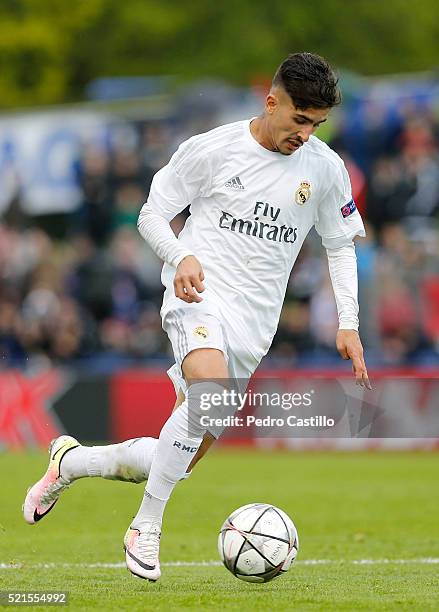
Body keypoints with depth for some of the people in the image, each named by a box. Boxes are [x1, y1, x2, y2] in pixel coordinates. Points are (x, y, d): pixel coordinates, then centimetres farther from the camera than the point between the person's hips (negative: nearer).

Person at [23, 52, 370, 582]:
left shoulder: (325, 168, 5)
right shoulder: (212, 149, -4)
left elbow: (340, 246, 17)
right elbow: (152, 215, 2)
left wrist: (348, 324, 7)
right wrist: (182, 256, -18)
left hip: (253, 321, 4)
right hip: (199, 296, -4)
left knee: (177, 462, 4)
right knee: (209, 384, -38)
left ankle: (70, 461, 32)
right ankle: (146, 528, -27)